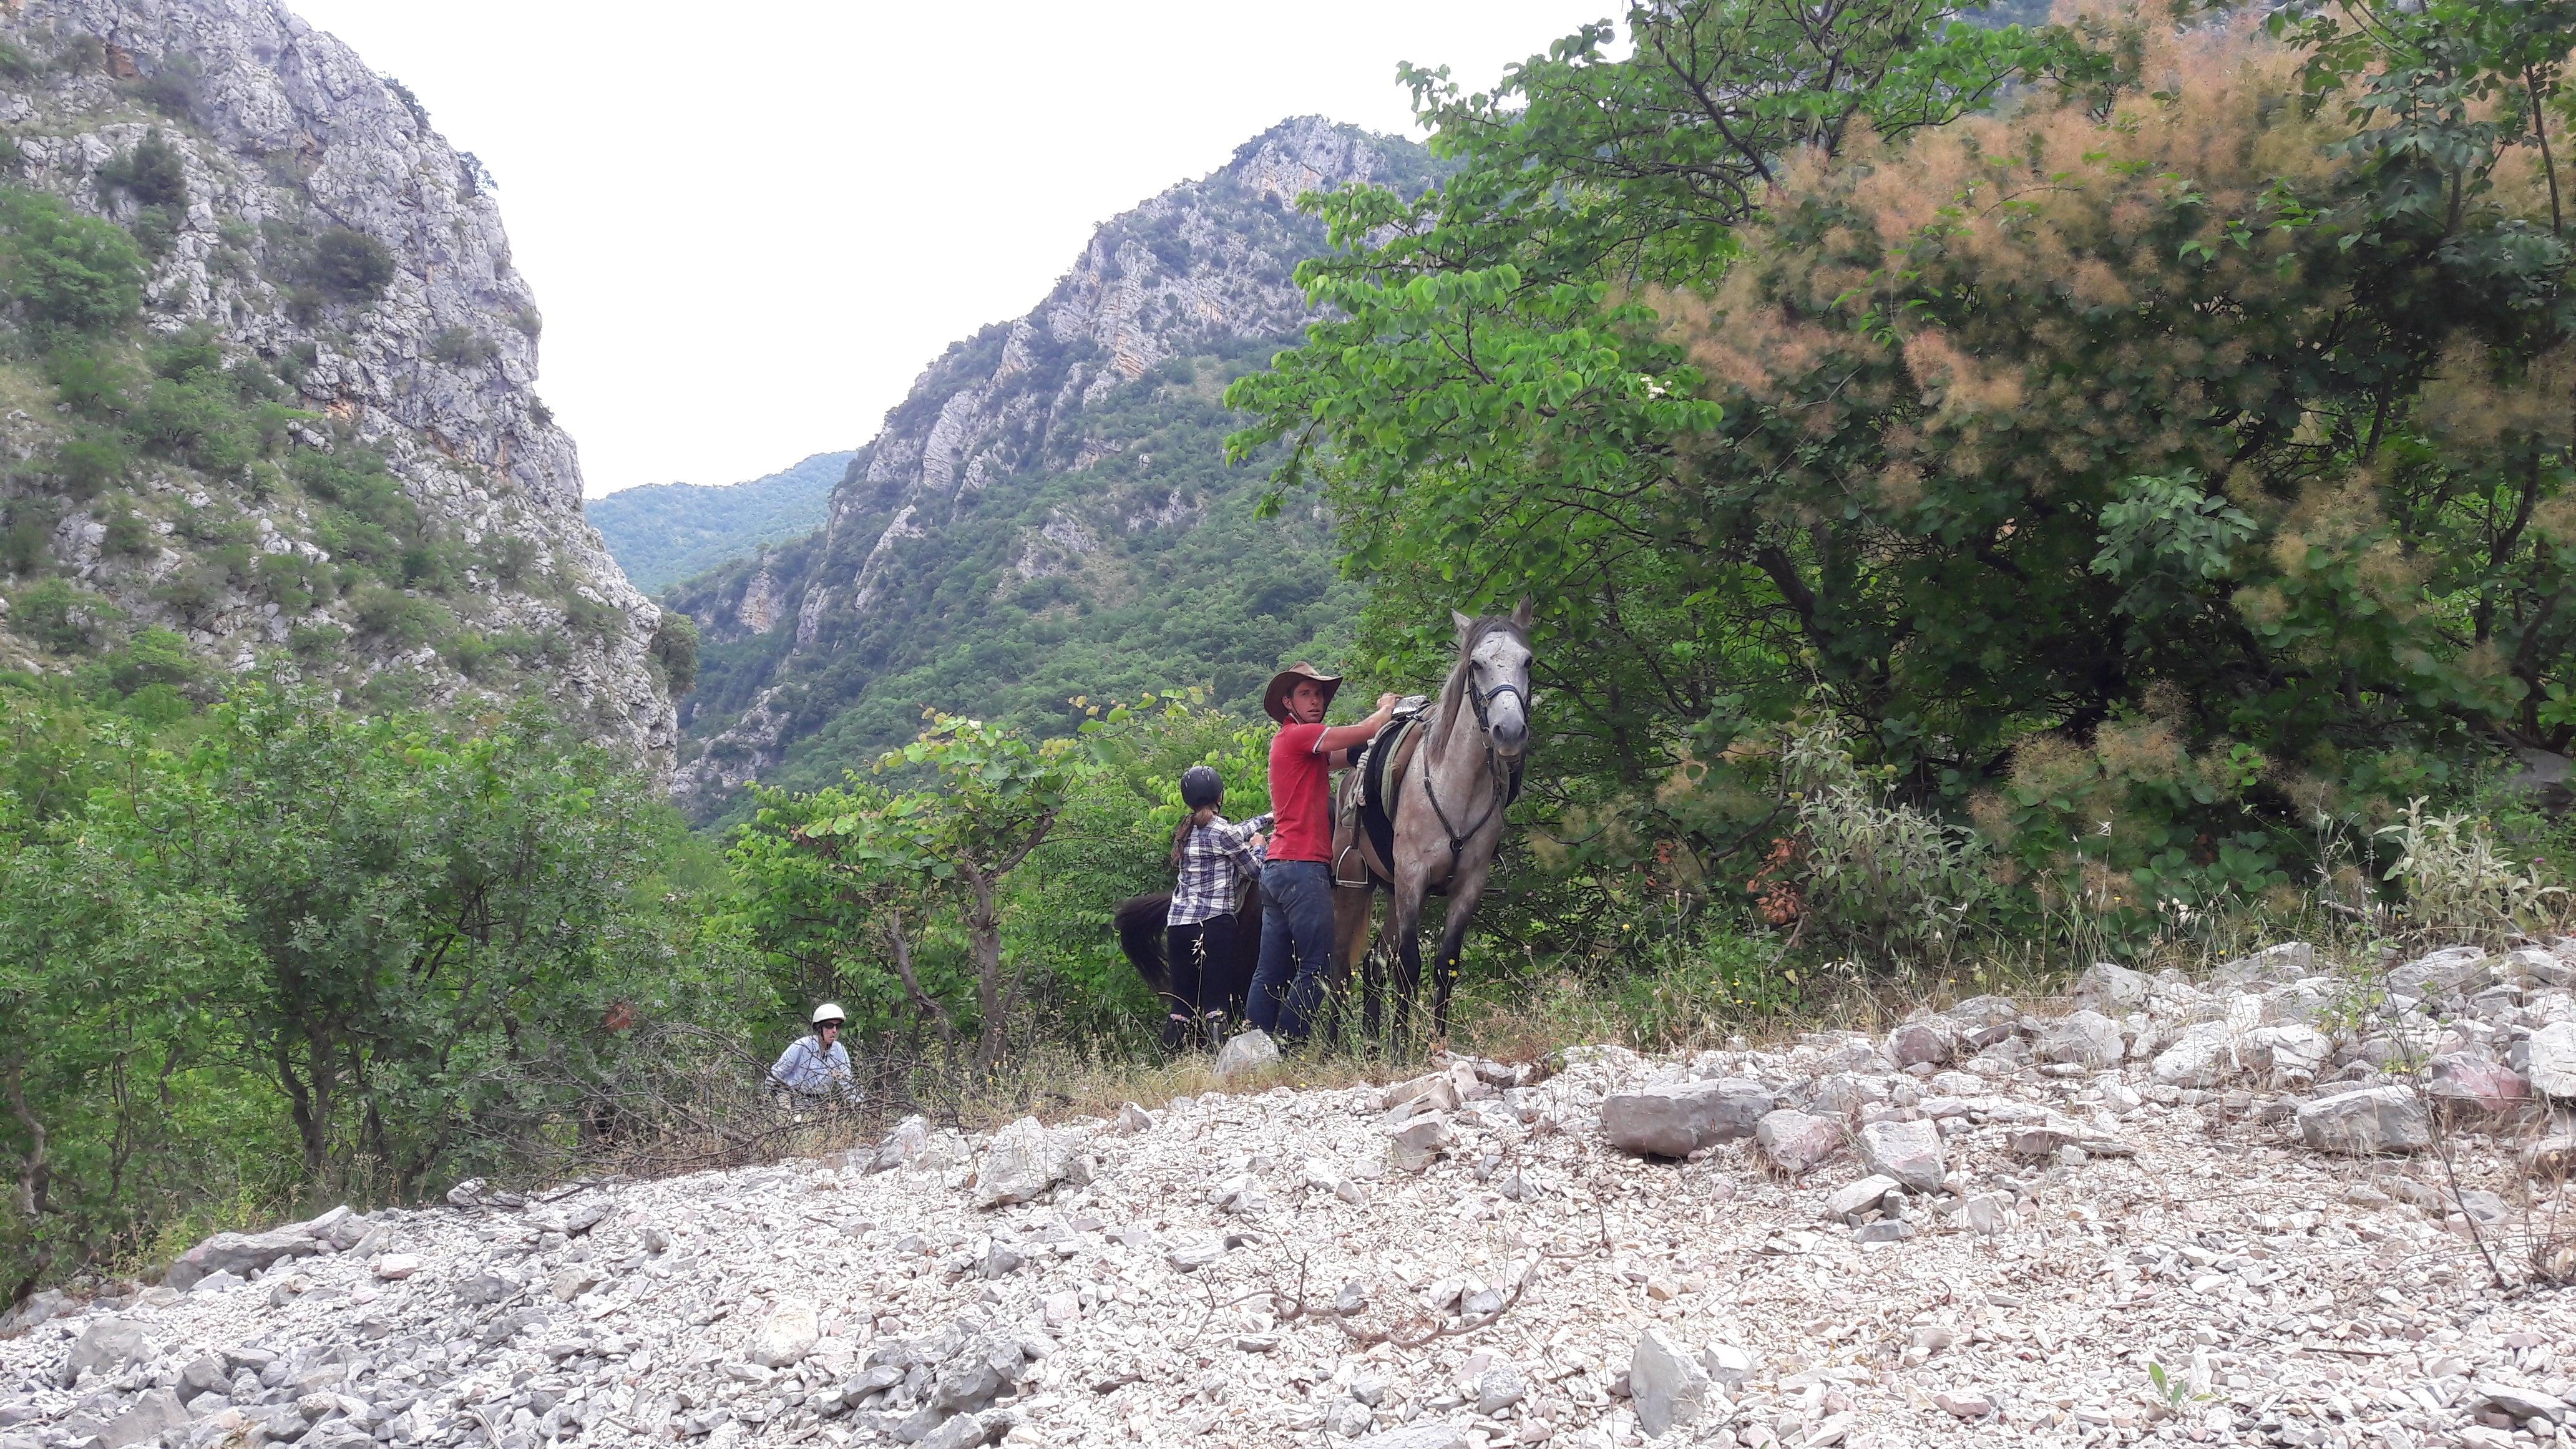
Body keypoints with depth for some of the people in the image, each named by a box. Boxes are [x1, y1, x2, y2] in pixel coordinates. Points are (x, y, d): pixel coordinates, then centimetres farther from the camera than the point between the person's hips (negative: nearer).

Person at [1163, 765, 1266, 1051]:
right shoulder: (1221, 831, -8)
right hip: (1213, 923, -7)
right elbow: (1255, 869, 3)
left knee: (1181, 1001, 8)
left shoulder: (1188, 830, 14)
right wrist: (1257, 845, 23)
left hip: (1177, 925, 7)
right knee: (1217, 1002, -6)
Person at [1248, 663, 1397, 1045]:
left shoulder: (1292, 741, 22)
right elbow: (1368, 731, -8)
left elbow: (1349, 754, 21)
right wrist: (1387, 707, 12)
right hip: (1302, 866, -10)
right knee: (1317, 964, -8)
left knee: (1271, 973, 7)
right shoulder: (1300, 735, -7)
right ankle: (1287, 1045, -9)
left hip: (1276, 868, 10)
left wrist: (1385, 721, 11)